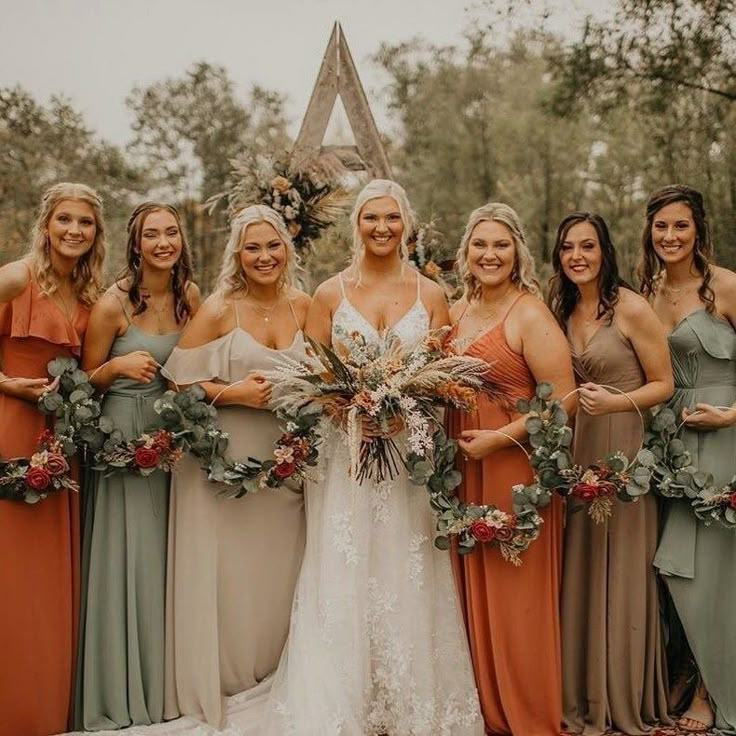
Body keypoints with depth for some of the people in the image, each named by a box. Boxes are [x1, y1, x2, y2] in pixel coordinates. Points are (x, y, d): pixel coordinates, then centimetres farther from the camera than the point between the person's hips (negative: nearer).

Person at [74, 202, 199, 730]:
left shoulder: (188, 295, 3)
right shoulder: (114, 304, -11)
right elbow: (87, 380, -3)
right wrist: (119, 365, -21)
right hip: (122, 435, -5)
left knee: (168, 559, 10)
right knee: (126, 558, -1)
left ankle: (167, 685, 25)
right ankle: (120, 696, 14)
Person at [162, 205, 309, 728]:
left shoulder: (303, 305, 5)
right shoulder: (219, 310, -7)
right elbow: (178, 380, -7)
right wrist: (233, 393, -17)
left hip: (283, 459, 4)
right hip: (225, 459, -4)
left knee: (278, 570, 10)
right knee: (230, 573, 0)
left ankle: (271, 682, 27)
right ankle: (224, 683, 18)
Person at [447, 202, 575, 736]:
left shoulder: (530, 315, -11)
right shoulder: (457, 312, 10)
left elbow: (564, 400, -16)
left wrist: (499, 439, -19)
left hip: (515, 468, -7)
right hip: (465, 470, 7)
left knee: (516, 595, 2)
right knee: (473, 592, 13)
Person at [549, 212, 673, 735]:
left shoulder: (631, 308, -8)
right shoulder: (562, 310, 10)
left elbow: (664, 384, -6)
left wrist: (614, 401, -19)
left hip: (623, 450, -5)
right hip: (572, 451, 5)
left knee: (619, 571, 2)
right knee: (577, 571, 7)